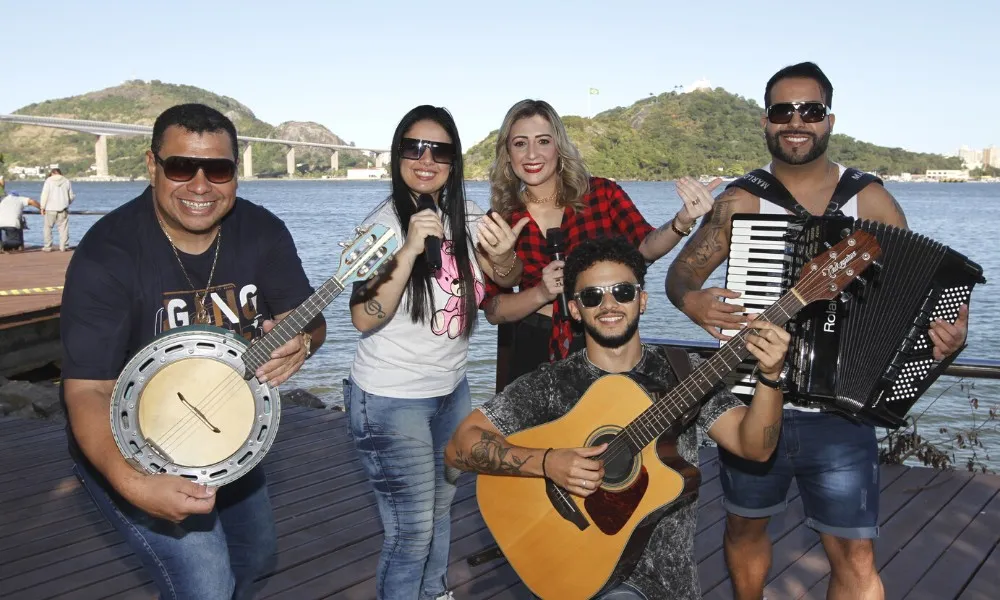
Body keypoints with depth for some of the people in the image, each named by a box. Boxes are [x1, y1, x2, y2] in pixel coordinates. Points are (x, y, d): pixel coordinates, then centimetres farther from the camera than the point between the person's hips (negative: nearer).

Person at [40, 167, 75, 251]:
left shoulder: (49, 180, 1)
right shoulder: (67, 181, 7)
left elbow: (44, 195, -5)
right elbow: (71, 196, 9)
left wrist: (42, 207, 0)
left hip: (51, 208, -1)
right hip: (63, 209, 1)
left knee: (48, 227, 7)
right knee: (63, 227, 4)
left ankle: (47, 246, 6)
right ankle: (64, 246, 1)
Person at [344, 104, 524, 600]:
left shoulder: (465, 218, 0)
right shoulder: (385, 222, -16)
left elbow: (506, 279, -3)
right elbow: (365, 318, -24)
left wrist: (504, 252, -25)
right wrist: (411, 248, -35)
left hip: (451, 390, 6)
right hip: (392, 401, -6)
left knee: (441, 506, 20)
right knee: (413, 530, 0)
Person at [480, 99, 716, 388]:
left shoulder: (602, 193, -3)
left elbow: (646, 247, -17)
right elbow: (493, 310, -2)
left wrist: (683, 221, -36)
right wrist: (542, 293, -19)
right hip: (537, 353, 1)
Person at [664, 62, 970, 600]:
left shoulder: (871, 201, -1)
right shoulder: (738, 202, -1)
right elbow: (680, 272, 3)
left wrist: (948, 331, -17)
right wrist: (692, 300, -20)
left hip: (839, 415, -1)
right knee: (745, 526, 19)